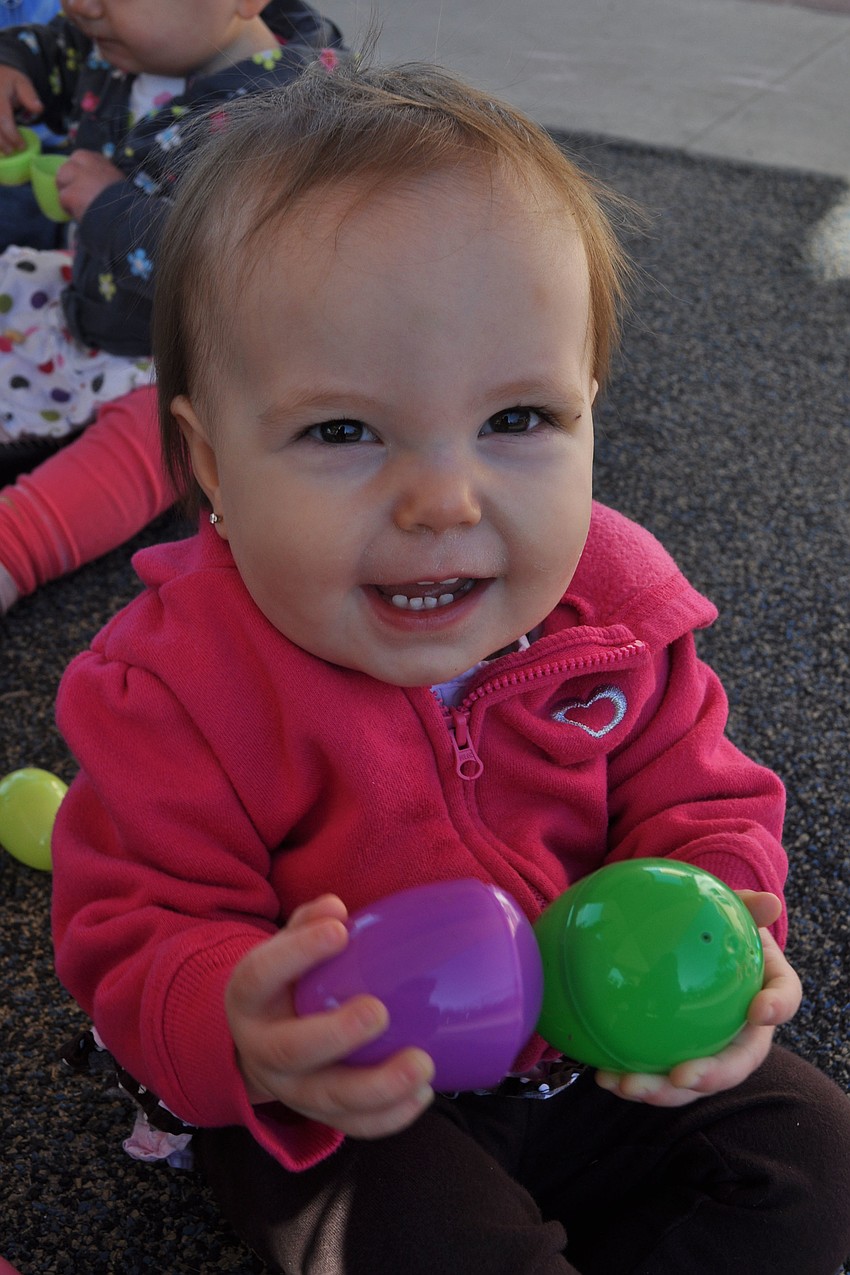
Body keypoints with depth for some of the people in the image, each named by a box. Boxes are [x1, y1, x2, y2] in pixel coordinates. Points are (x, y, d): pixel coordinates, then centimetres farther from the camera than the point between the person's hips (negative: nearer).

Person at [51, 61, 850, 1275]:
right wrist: (241, 1033, -42)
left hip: (591, 1045, 4)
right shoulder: (178, 685, -25)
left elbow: (693, 798, -2)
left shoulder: (611, 606, -15)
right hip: (332, 1106, -3)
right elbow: (138, 931, -18)